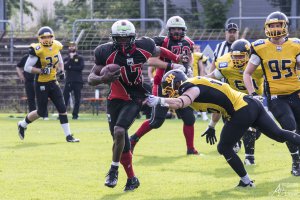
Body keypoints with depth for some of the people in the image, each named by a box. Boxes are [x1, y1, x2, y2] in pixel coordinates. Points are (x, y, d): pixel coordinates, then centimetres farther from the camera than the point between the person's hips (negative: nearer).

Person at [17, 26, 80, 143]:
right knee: (41, 112, 2)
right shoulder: (38, 50, -19)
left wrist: (61, 70, 3)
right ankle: (22, 125, 28)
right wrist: (41, 71, -26)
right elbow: (27, 67, -15)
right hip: (41, 84, -6)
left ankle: (68, 136, 4)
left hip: (53, 83, 6)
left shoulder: (56, 47, 1)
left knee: (62, 109, 0)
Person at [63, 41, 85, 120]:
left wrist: (71, 67, -7)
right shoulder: (66, 59, 13)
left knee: (77, 99, 0)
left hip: (78, 81, -1)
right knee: (65, 97, -7)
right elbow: (64, 67, -5)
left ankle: (75, 114, 7)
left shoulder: (80, 58, 7)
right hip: (68, 81, 1)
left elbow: (81, 67, -9)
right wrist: (70, 59, -10)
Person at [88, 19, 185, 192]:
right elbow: (91, 78, -9)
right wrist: (102, 79, -31)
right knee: (122, 142, 6)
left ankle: (114, 170, -5)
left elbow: (158, 51, 12)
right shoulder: (107, 53, -13)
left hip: (135, 99, -2)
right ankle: (132, 179, 22)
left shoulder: (143, 47, -11)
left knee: (119, 131, -24)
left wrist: (177, 59, 24)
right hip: (116, 100, 2)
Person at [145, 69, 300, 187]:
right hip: (253, 104, 9)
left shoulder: (191, 88, -11)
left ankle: (246, 181, 14)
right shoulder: (197, 84, 17)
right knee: (279, 135, 17)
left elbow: (180, 103, -34)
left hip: (242, 112, -9)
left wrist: (159, 100, -33)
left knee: (224, 148, 5)